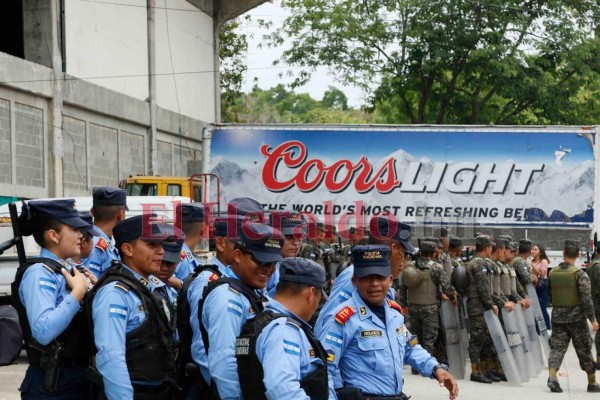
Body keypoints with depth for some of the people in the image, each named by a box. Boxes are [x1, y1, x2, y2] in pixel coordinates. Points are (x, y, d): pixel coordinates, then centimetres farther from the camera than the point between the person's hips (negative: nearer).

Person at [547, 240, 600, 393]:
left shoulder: (552, 273, 3)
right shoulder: (579, 274, -12)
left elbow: (548, 295, 11)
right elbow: (586, 299, -15)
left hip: (557, 317, 3)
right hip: (576, 317, -3)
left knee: (557, 347, 2)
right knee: (584, 350, 9)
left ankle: (552, 376, -19)